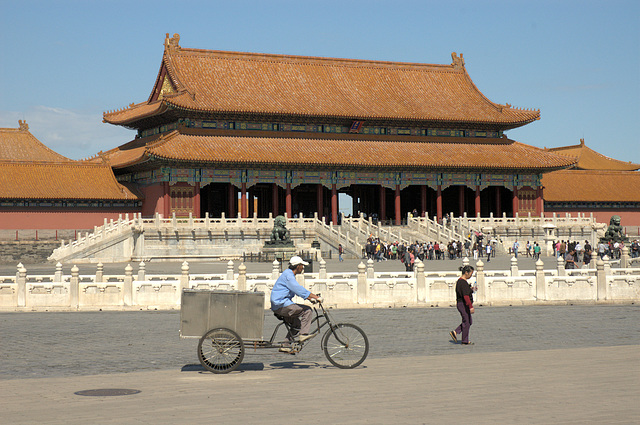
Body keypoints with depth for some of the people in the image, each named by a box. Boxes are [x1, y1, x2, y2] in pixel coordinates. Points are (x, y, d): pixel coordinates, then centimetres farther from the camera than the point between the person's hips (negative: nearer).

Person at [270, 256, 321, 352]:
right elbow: (299, 289, -22)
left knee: (297, 324, 17)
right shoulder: (288, 275, -14)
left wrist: (310, 298, 16)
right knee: (307, 310, -13)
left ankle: (285, 345, 19)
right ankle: (303, 334, -11)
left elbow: (299, 290, 26)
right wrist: (315, 297, -22)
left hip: (279, 306, 10)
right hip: (282, 305, -10)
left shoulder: (290, 275, 19)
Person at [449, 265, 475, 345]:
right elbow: (466, 296, -26)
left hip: (460, 303, 10)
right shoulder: (463, 283, -21)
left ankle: (455, 332, 14)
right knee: (466, 322, 1)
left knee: (469, 321, 17)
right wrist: (471, 307, -28)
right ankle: (465, 341, 10)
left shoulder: (460, 281, 11)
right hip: (464, 305, -10)